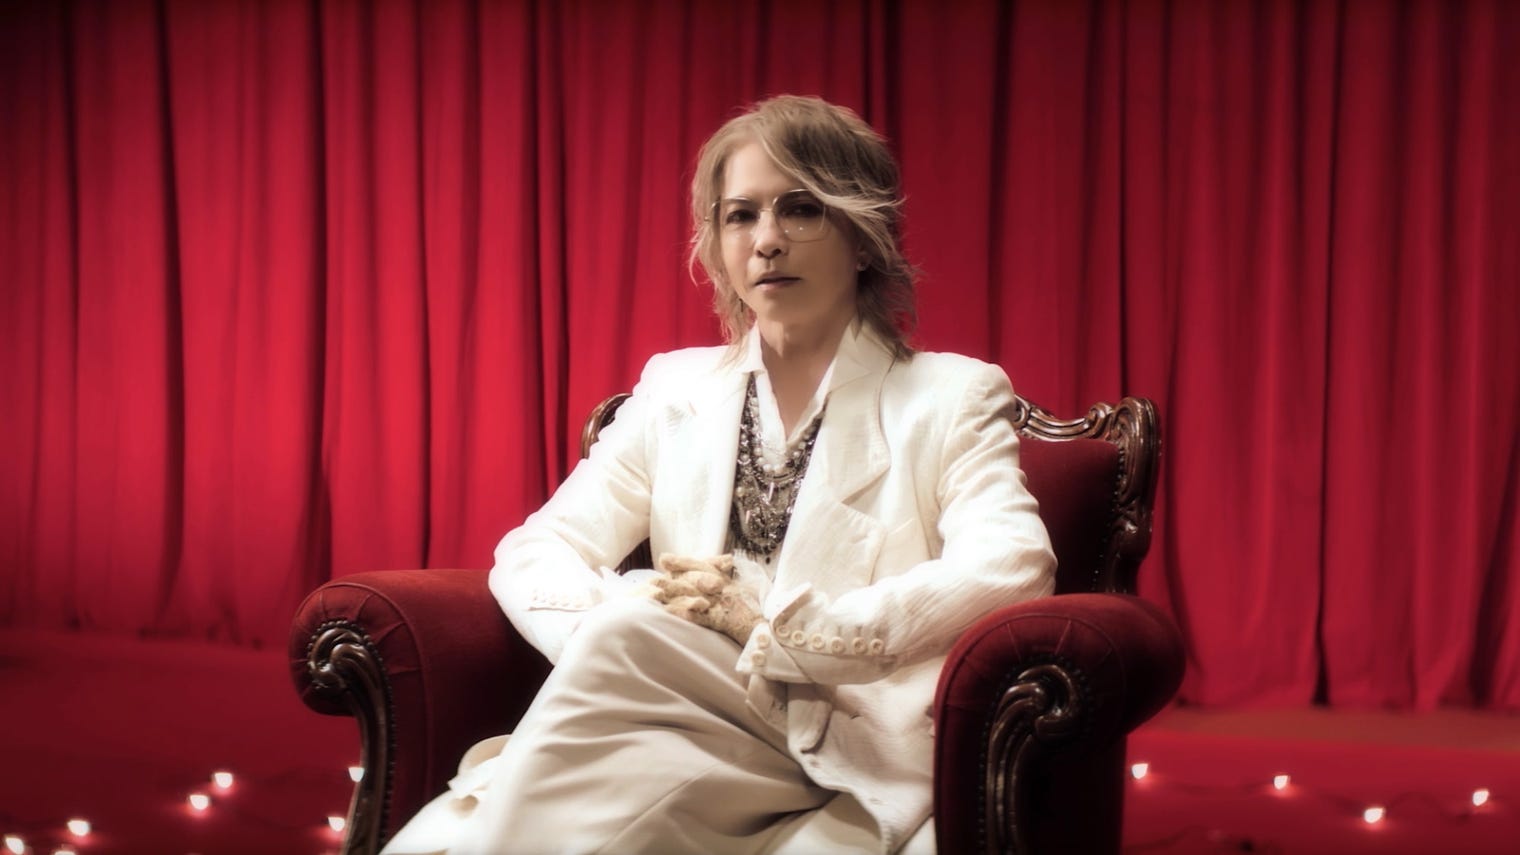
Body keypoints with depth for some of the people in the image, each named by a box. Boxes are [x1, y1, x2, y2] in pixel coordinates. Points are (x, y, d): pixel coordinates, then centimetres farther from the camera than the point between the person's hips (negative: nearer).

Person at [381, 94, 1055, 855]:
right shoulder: (676, 391, 18)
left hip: (858, 774, -2)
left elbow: (1014, 566, -12)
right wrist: (611, 628, -14)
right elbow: (532, 553, 9)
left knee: (628, 637, -30)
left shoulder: (949, 397, 7)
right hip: (705, 740, 3)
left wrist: (770, 627, -17)